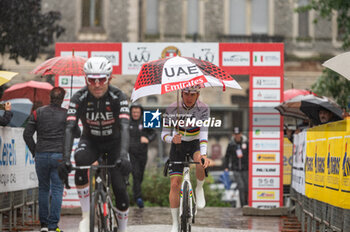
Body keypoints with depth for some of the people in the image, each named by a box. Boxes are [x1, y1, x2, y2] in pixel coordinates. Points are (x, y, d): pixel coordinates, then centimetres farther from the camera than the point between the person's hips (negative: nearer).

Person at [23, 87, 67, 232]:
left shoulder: (38, 113, 2)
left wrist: (34, 152, 9)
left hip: (41, 155, 2)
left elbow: (27, 134, 0)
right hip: (59, 157, -2)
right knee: (57, 190, 1)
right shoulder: (67, 114, -2)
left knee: (43, 189, 15)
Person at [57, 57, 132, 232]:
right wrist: (66, 158, -45)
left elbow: (124, 127, -36)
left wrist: (124, 155, -53)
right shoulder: (79, 98, -22)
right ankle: (86, 216, -22)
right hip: (90, 141, 0)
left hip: (114, 142, 0)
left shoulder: (118, 97, -25)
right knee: (80, 161, -34)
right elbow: (69, 128, -30)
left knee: (120, 188, -13)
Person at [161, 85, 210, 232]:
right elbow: (164, 134, -14)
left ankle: (199, 189, -5)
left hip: (195, 144, -1)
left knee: (201, 162, -36)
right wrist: (172, 139, -38)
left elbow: (204, 133, -29)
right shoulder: (172, 109, -16)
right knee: (175, 184, -9)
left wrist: (203, 154, -45)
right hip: (178, 146, 1)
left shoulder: (203, 109, -19)